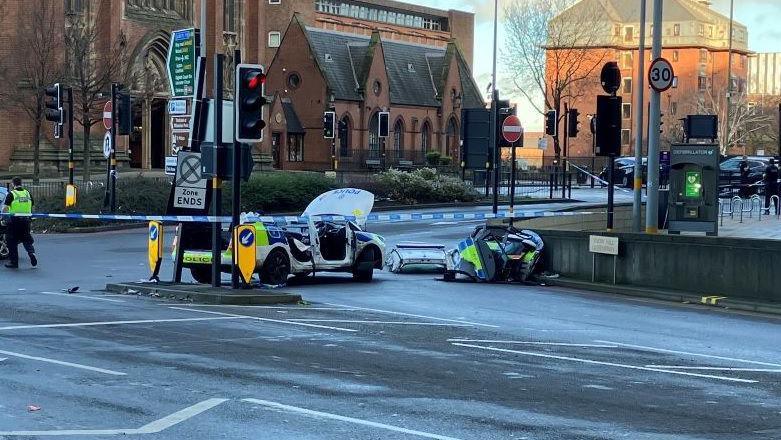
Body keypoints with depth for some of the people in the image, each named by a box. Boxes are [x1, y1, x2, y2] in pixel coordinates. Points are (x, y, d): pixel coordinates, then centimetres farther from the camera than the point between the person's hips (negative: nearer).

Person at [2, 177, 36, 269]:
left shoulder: (11, 194, -9)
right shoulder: (27, 193, 7)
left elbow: (5, 208, -12)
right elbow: (31, 207, 13)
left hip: (14, 220, -4)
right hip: (25, 220, 4)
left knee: (12, 241, 6)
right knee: (26, 239, 16)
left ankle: (14, 262, 9)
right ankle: (31, 252, -10)